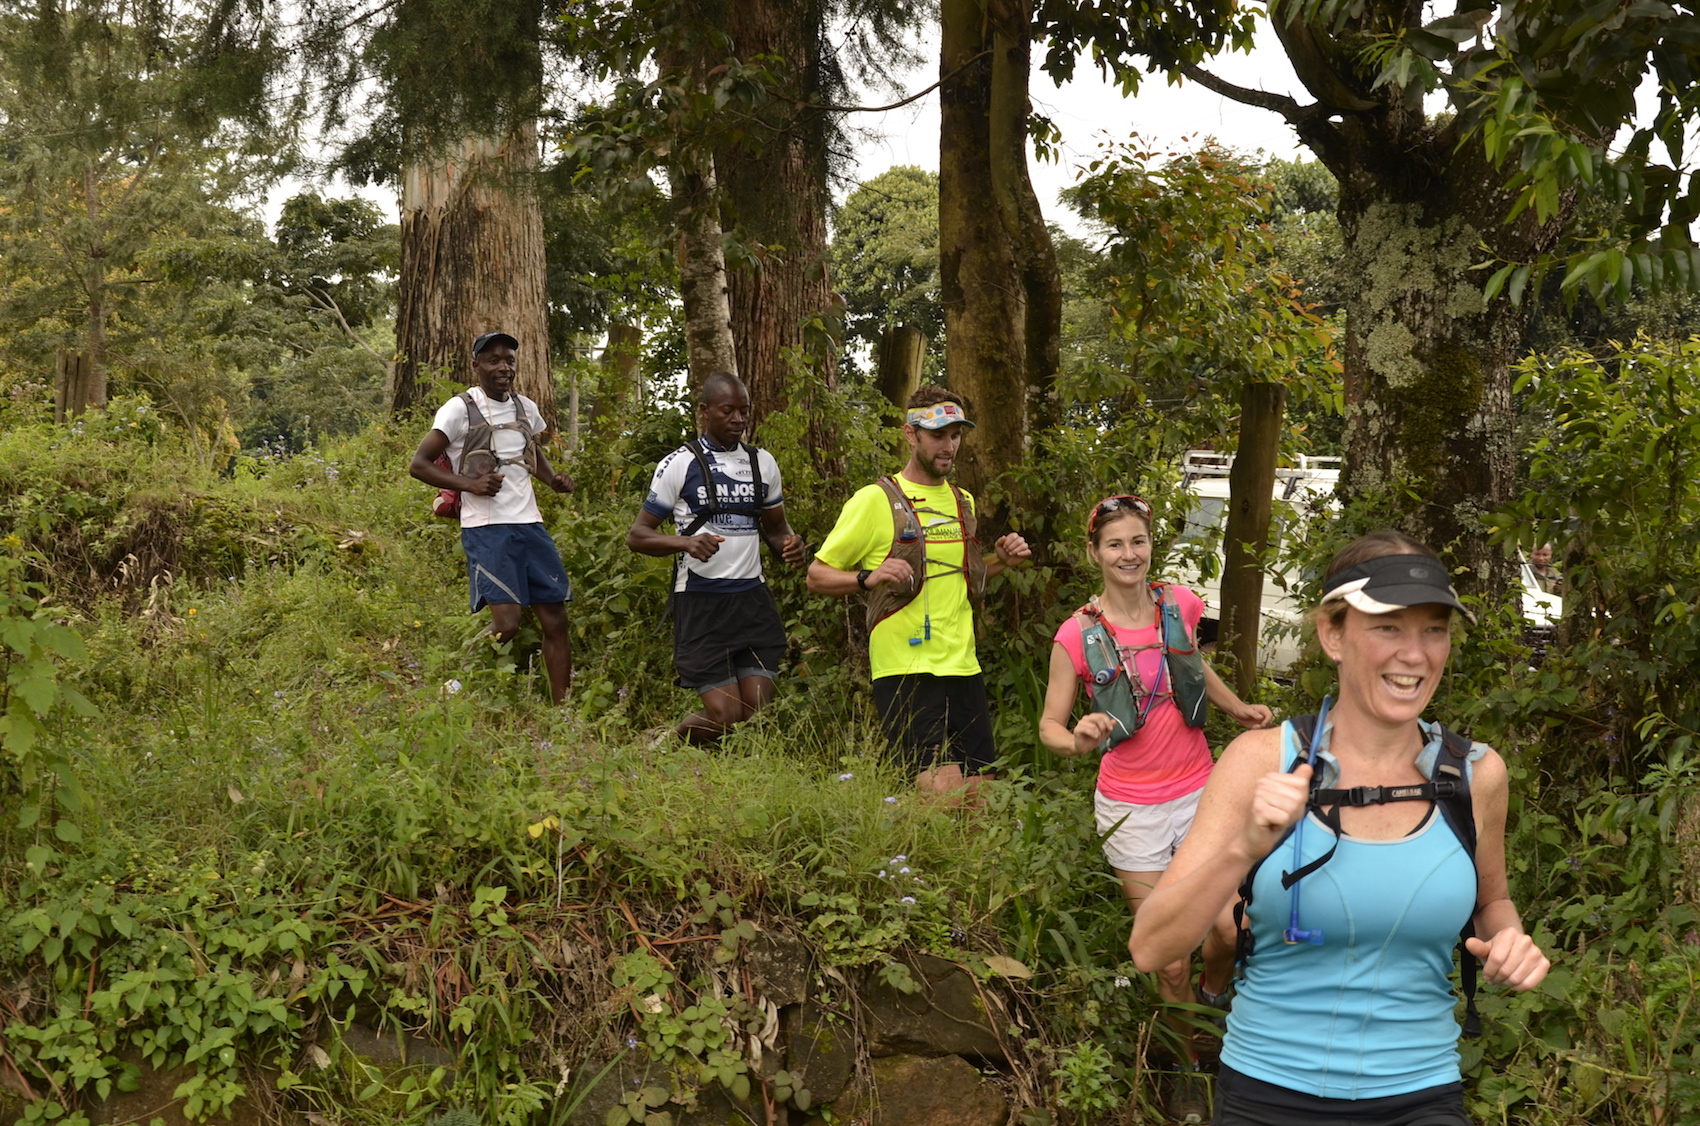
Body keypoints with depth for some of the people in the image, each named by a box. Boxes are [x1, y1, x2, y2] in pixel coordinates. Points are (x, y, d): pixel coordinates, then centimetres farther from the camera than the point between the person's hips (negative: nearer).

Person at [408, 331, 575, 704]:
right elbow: (419, 464, -5)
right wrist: (470, 484, -18)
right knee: (506, 624, -17)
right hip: (486, 529, -6)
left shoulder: (526, 408, 14)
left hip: (531, 524, 6)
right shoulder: (460, 409, -3)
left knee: (555, 621, 3)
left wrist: (554, 479, 9)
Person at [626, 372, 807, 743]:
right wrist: (686, 542, -22)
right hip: (701, 601, -4)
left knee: (757, 715, -4)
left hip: (753, 599, 5)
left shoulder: (763, 462, 12)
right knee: (725, 717, -9)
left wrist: (790, 544, 0)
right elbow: (637, 535, -2)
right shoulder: (680, 465, -3)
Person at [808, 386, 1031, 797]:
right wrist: (869, 578, -21)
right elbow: (817, 576, -3)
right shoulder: (875, 501, -4)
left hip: (963, 668, 7)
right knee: (943, 790, -16)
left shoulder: (963, 502, 17)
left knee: (978, 795, 4)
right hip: (905, 671, -6)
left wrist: (999, 560, 11)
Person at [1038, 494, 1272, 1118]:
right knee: (1170, 959, 3)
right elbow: (1050, 724, -5)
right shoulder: (1078, 634, -11)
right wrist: (1079, 740, -25)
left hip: (1198, 793, 3)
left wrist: (1238, 707, 16)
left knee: (1230, 931, -4)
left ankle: (1212, 999, 31)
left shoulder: (1180, 604, -1)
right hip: (1131, 808, -3)